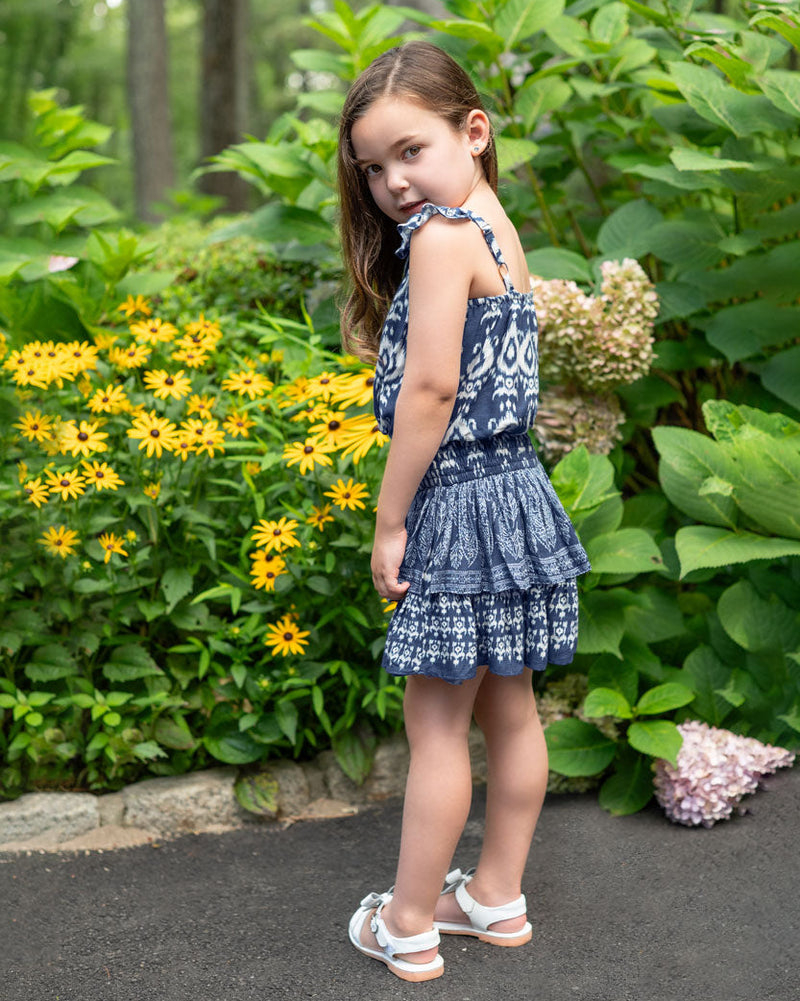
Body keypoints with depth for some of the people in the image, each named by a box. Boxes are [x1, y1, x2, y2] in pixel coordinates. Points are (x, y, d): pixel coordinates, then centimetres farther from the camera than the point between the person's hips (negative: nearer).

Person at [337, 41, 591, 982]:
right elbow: (489, 379, 11)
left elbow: (433, 388, -20)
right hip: (514, 486, 10)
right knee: (509, 710, 16)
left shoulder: (441, 234, -16)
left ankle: (407, 928, 15)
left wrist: (390, 520, -14)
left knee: (436, 725, 2)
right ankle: (497, 896, 31)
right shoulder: (499, 232, 13)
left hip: (461, 497, -9)